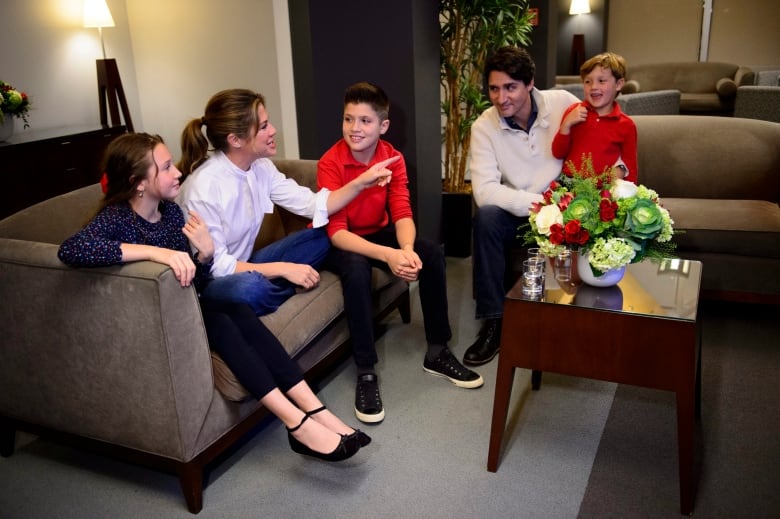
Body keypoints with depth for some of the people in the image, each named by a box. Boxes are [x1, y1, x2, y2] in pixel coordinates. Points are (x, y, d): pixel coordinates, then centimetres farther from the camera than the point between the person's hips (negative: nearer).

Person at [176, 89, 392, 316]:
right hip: (209, 283, -7)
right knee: (250, 287, -40)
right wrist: (283, 269, -27)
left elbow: (312, 204, -4)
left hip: (243, 266, 7)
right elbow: (215, 265, -25)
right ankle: (290, 290, -5)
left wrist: (360, 183, -16)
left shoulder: (261, 167, -4)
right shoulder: (203, 187, -26)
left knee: (321, 236, 2)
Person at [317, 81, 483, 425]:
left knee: (432, 254, -17)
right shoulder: (330, 163, -23)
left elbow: (402, 214, -15)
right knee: (357, 268, -36)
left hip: (378, 232, 5)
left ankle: (437, 352, -3)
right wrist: (387, 255, -42)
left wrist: (407, 249, -38)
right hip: (339, 243, -4)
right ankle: (366, 373, -25)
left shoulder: (393, 158, -9)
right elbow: (336, 231, -29)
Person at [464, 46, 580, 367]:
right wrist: (536, 204, -32)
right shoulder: (484, 126, -10)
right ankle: (493, 322, -21)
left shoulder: (563, 103, -9)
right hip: (518, 215, 0)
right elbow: (484, 190, -21)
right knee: (486, 217, -31)